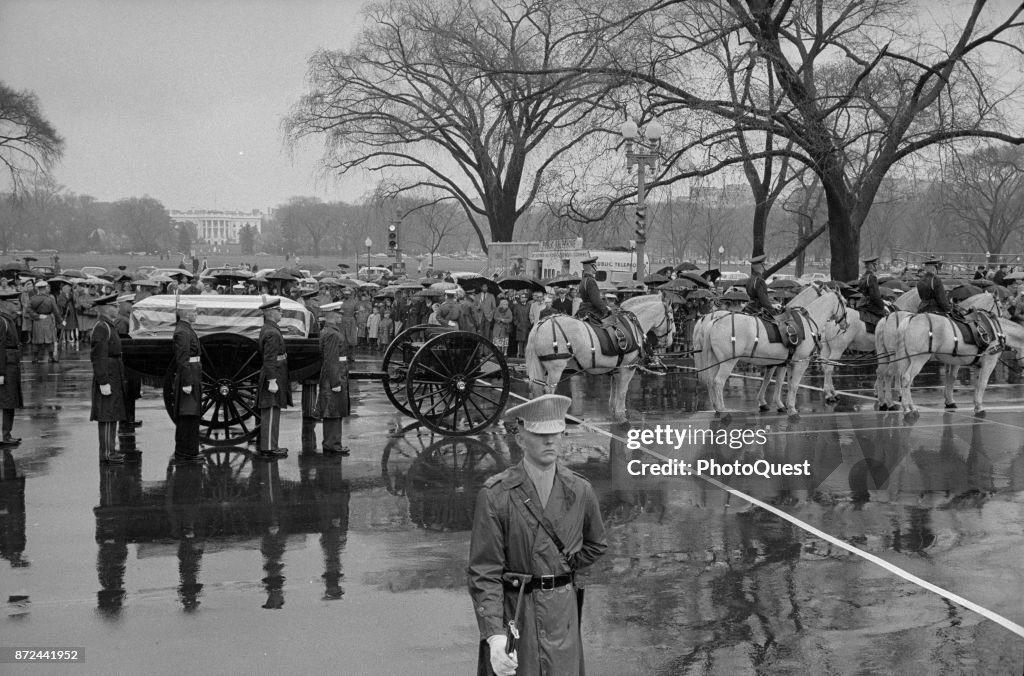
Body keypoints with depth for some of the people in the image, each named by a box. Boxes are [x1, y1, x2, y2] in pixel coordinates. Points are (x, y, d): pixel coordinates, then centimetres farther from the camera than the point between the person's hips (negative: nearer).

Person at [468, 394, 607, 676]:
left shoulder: (579, 491, 2)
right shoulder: (495, 495, -10)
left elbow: (596, 545, 23)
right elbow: (484, 573, -12)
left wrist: (562, 569, 10)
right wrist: (494, 635, -22)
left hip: (563, 613, 3)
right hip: (512, 613, -3)